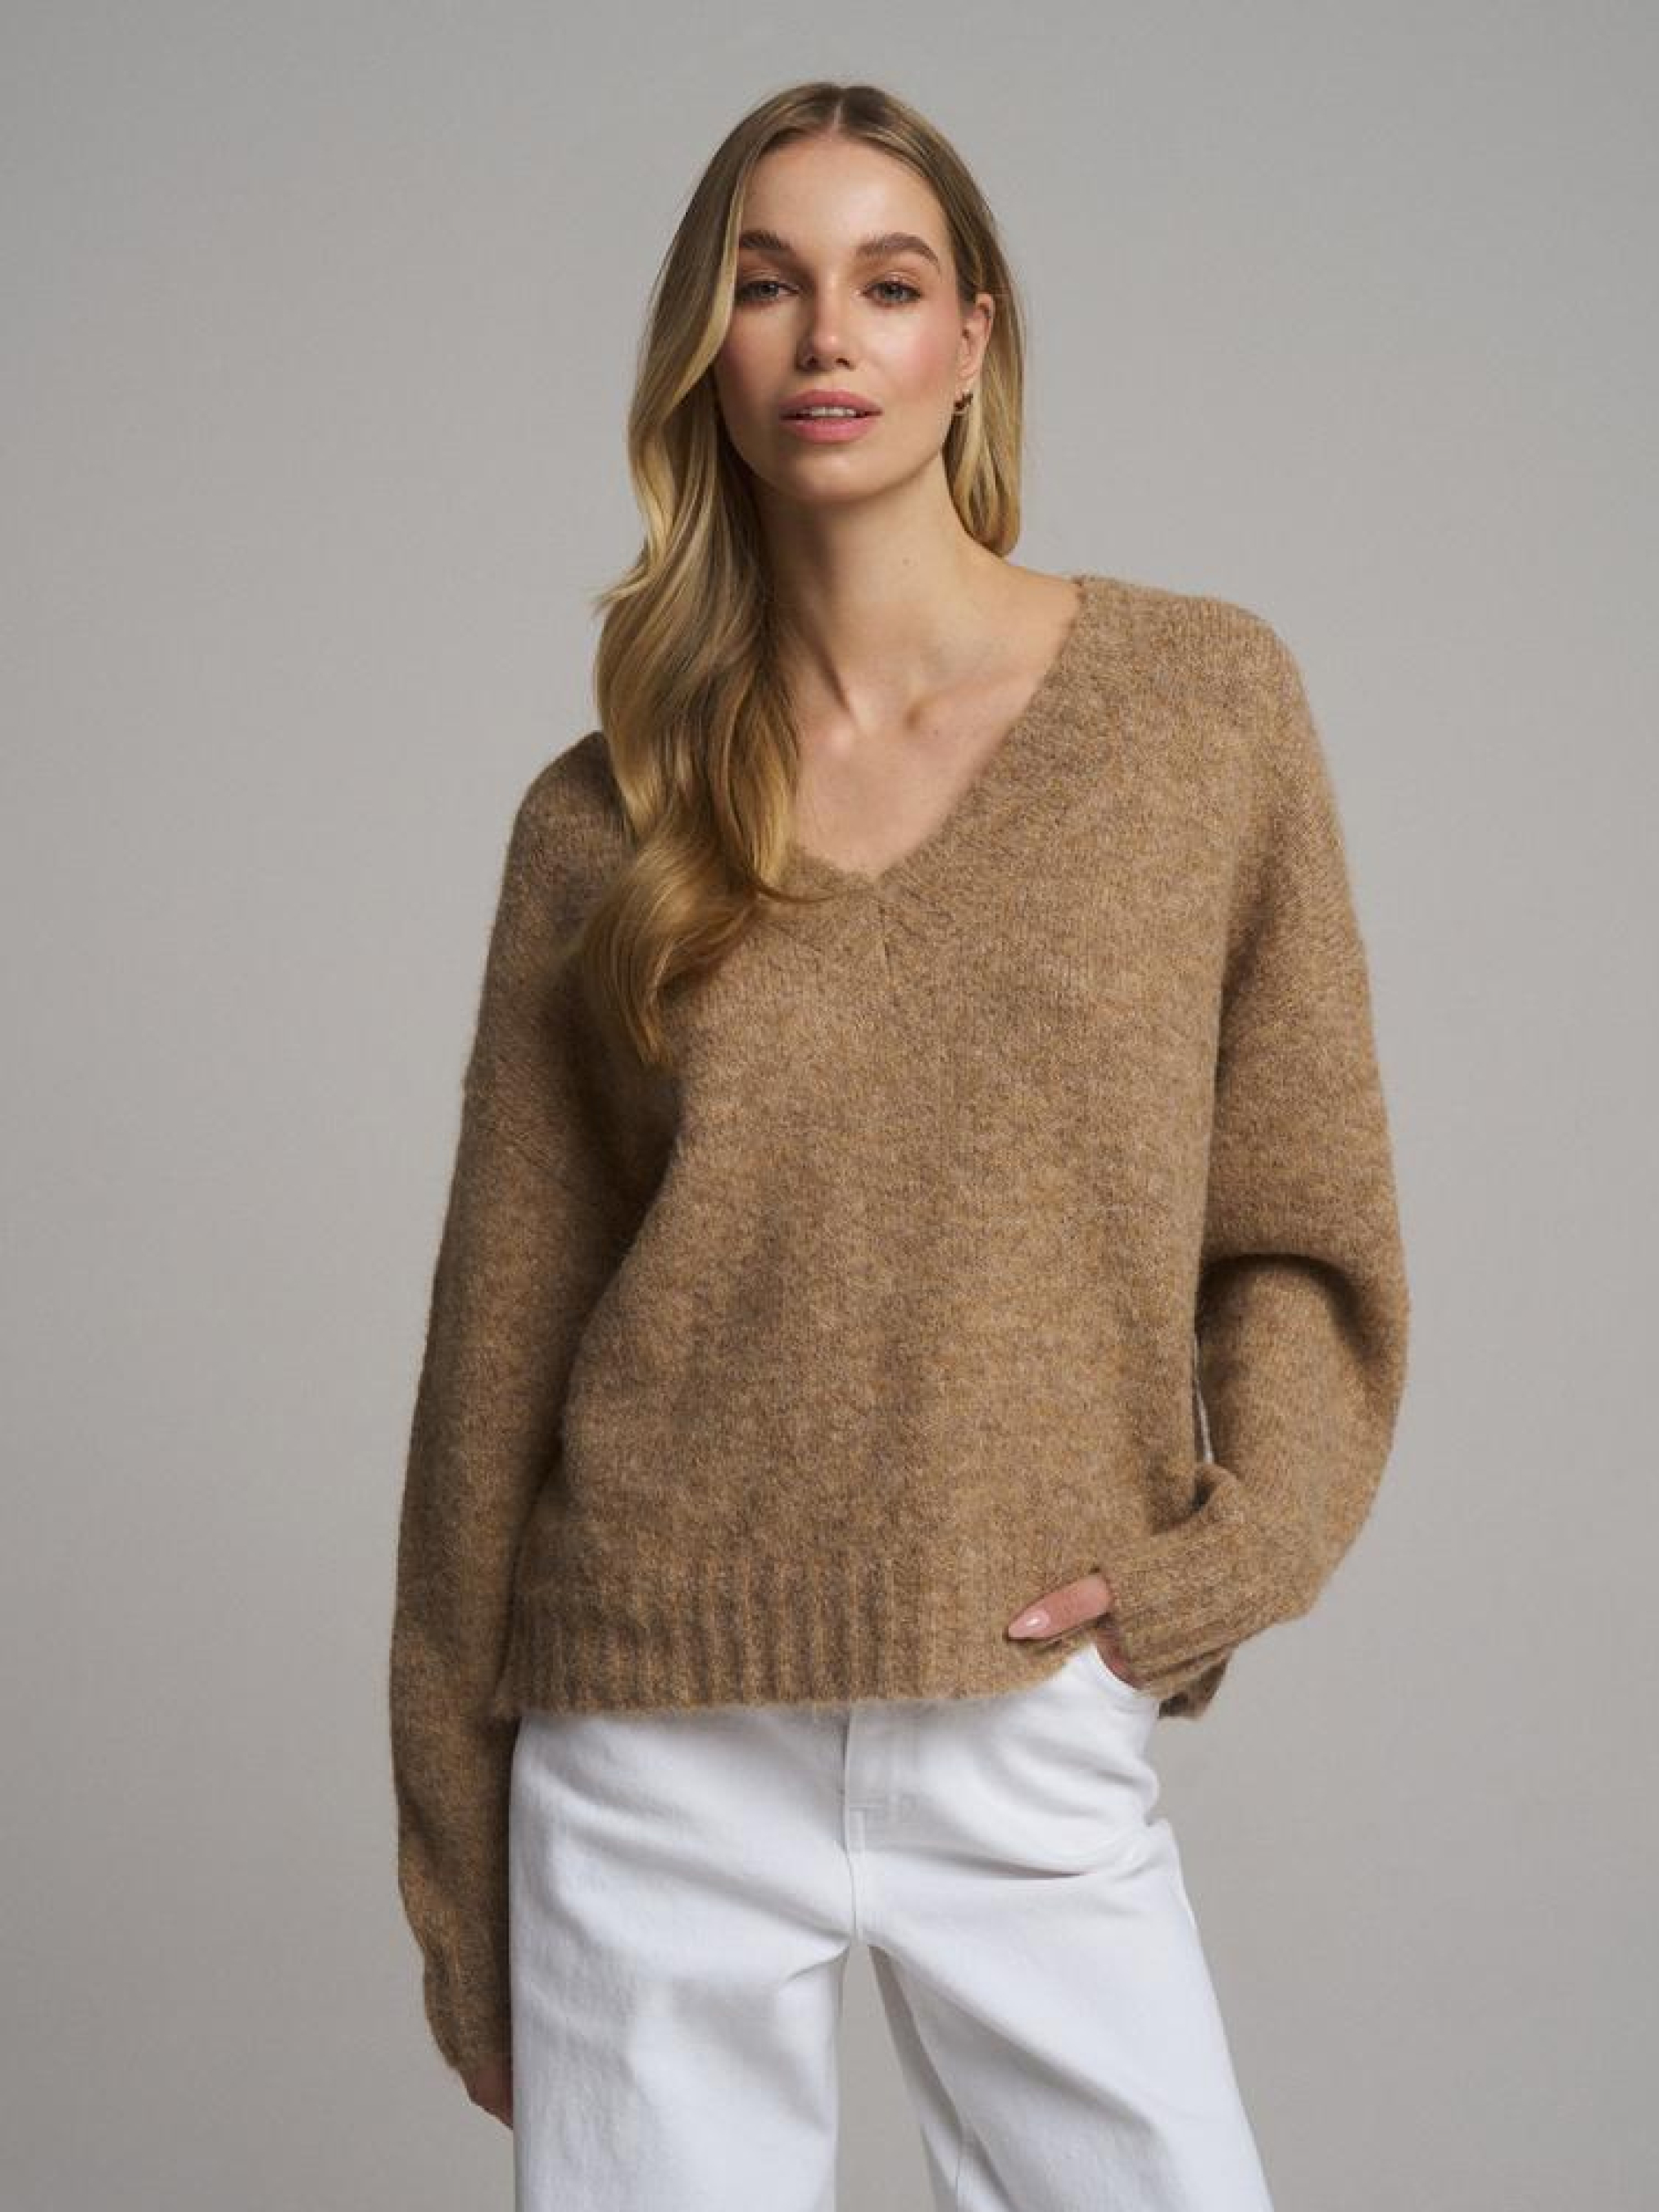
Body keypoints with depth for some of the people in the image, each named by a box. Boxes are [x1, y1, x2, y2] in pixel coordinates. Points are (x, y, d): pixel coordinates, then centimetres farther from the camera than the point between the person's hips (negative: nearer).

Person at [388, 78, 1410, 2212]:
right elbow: (501, 1340, 6)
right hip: (666, 1754, 0)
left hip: (1042, 1742, 0)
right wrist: (460, 1875, 8)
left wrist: (1219, 1558, -9)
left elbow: (1309, 1234, 6)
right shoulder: (599, 823, 2)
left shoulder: (1206, 699, 0)